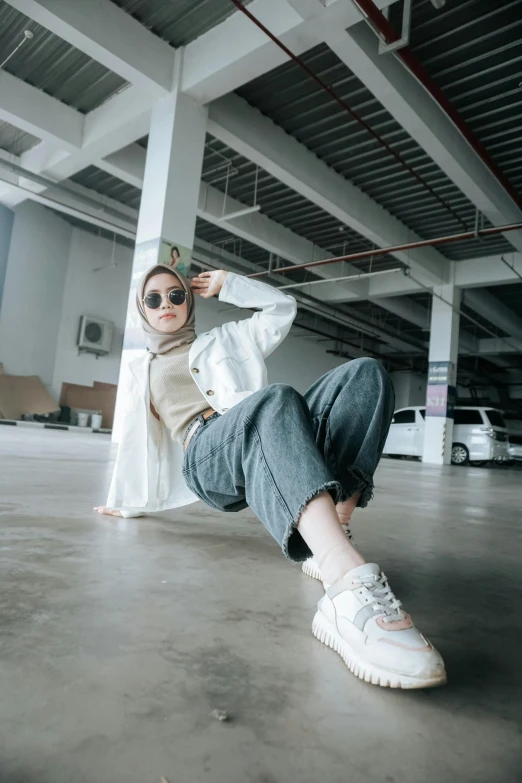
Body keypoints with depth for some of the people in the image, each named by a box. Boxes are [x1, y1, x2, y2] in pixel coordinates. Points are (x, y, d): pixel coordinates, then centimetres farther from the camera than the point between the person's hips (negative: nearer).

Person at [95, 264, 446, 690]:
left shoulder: (222, 339, 34)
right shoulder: (142, 369, 31)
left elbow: (282, 308, 34)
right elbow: (135, 438, 30)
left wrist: (226, 284, 33)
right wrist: (126, 501, 30)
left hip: (273, 441, 4)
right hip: (209, 457, -3)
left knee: (366, 373, -23)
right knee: (275, 399, -40)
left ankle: (328, 541, -35)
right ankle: (354, 590, -61)